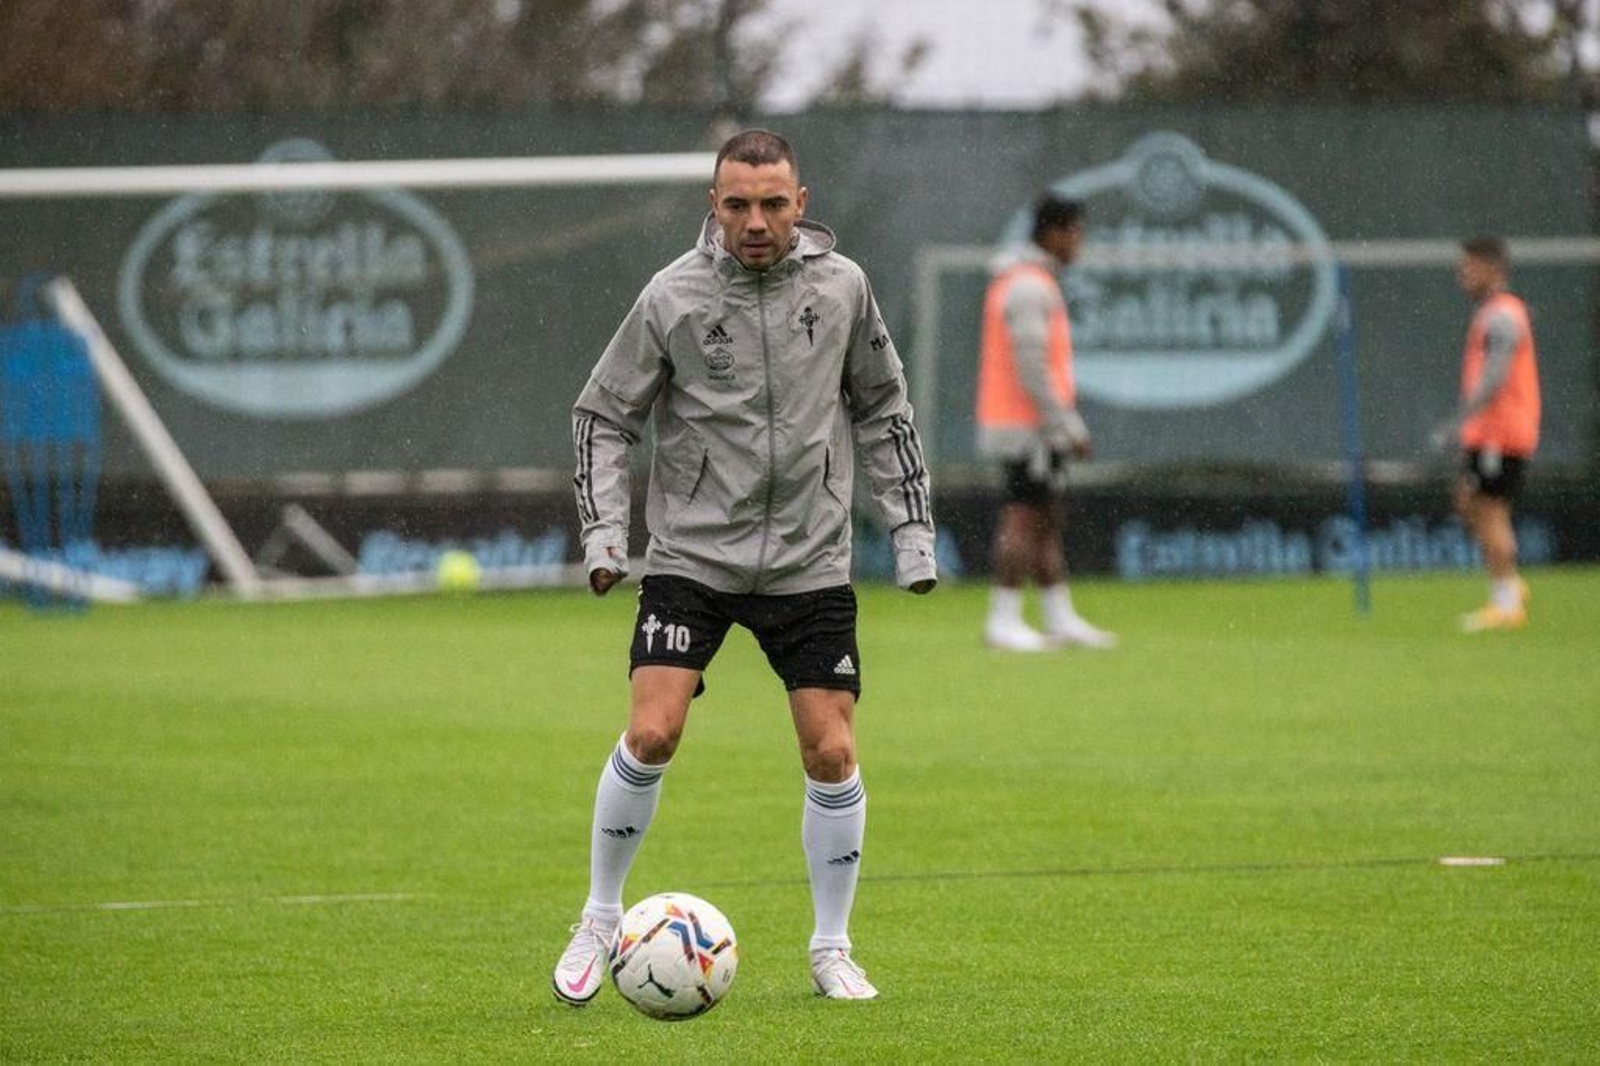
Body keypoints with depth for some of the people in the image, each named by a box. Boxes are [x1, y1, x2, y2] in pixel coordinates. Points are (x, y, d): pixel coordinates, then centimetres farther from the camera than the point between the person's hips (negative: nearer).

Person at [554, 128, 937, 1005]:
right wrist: (603, 530, -8)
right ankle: (600, 918, 5)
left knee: (832, 752, -3)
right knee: (650, 735, -14)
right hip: (692, 555, -2)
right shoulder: (673, 297, -6)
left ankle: (831, 949, 13)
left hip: (809, 562, 2)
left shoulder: (840, 284, 0)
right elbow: (603, 415, 3)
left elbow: (882, 410, 12)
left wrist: (912, 528, 10)